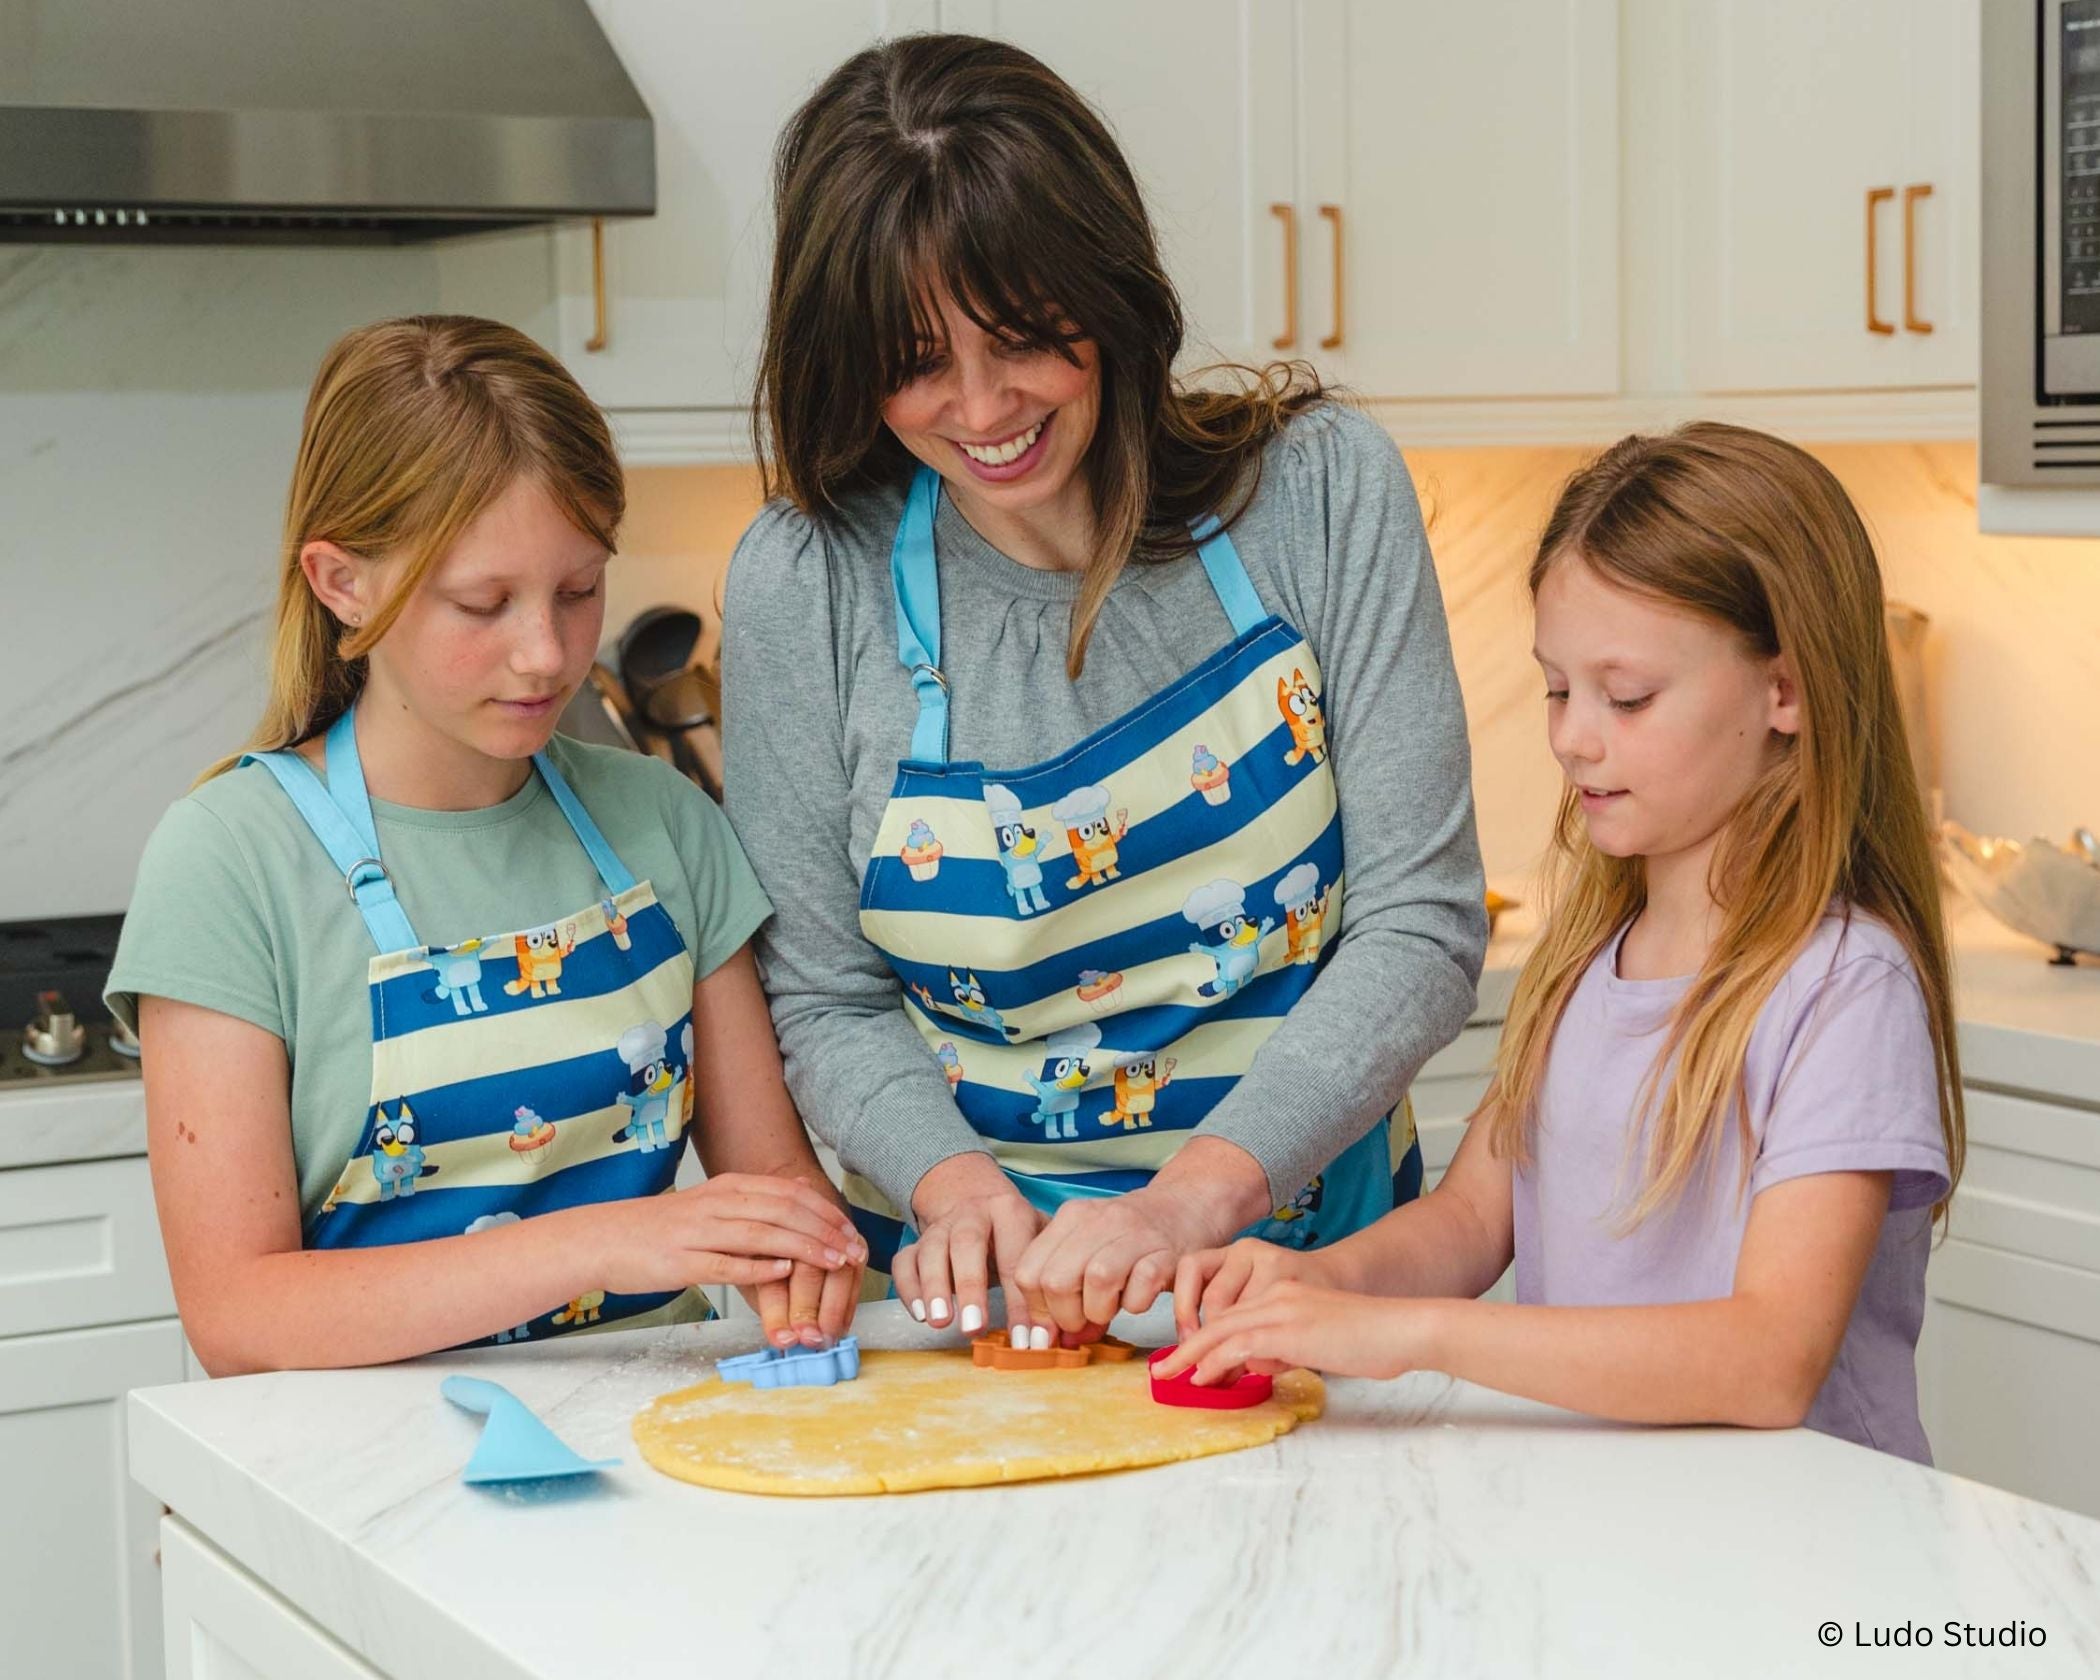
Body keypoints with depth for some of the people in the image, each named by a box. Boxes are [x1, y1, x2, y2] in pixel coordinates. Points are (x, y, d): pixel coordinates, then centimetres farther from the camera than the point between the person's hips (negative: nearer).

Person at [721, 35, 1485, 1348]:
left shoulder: (1319, 490, -4)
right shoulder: (806, 583, -3)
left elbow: (1420, 926, -6)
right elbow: (826, 998, 5)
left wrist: (1196, 1193, -19)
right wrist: (951, 1181, -15)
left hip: (1313, 1252, 0)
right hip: (979, 1285, 1)